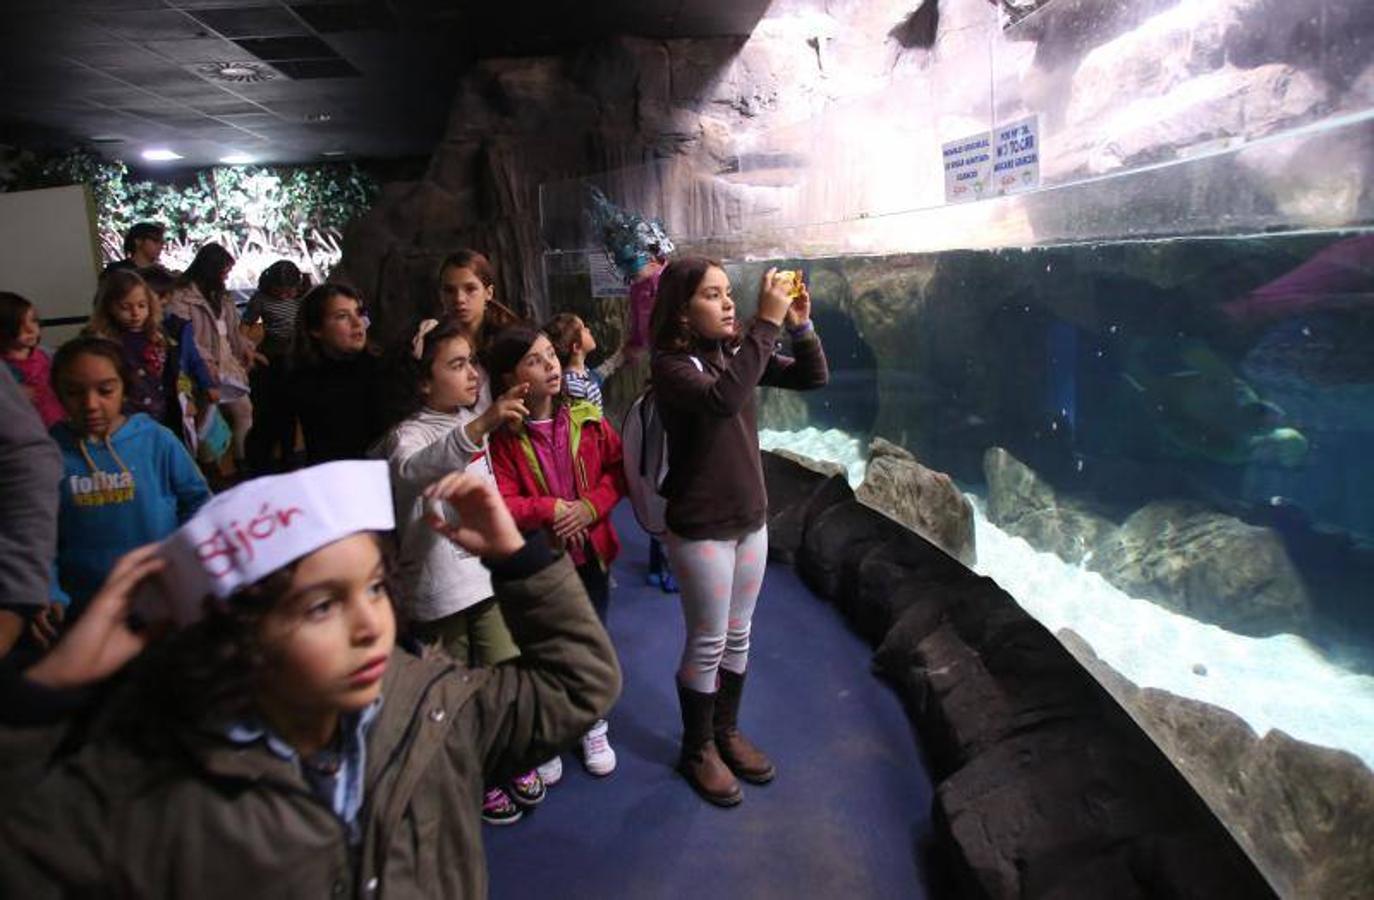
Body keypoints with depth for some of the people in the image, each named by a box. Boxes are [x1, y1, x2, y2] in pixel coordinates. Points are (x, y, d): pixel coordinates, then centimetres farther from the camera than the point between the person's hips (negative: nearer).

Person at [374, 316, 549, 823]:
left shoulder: (470, 421, 8)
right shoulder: (410, 434, -17)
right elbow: (416, 468, -42)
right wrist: (480, 427, -56)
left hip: (487, 571, 6)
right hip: (438, 585, -6)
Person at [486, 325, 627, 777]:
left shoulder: (587, 418, -6)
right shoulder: (502, 435, -14)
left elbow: (618, 468, -2)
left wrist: (590, 506, -17)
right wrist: (549, 510, -25)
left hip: (590, 551, 3)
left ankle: (594, 727, 40)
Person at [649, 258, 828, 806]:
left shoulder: (737, 351, 2)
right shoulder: (671, 365, -17)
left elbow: (812, 378, 3)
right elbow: (723, 398, -37)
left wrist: (800, 326, -14)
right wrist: (767, 323, -34)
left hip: (751, 519, 7)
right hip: (700, 529, -6)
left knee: (738, 636, 18)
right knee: (707, 644, 6)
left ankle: (726, 732, 38)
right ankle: (697, 751, 27)